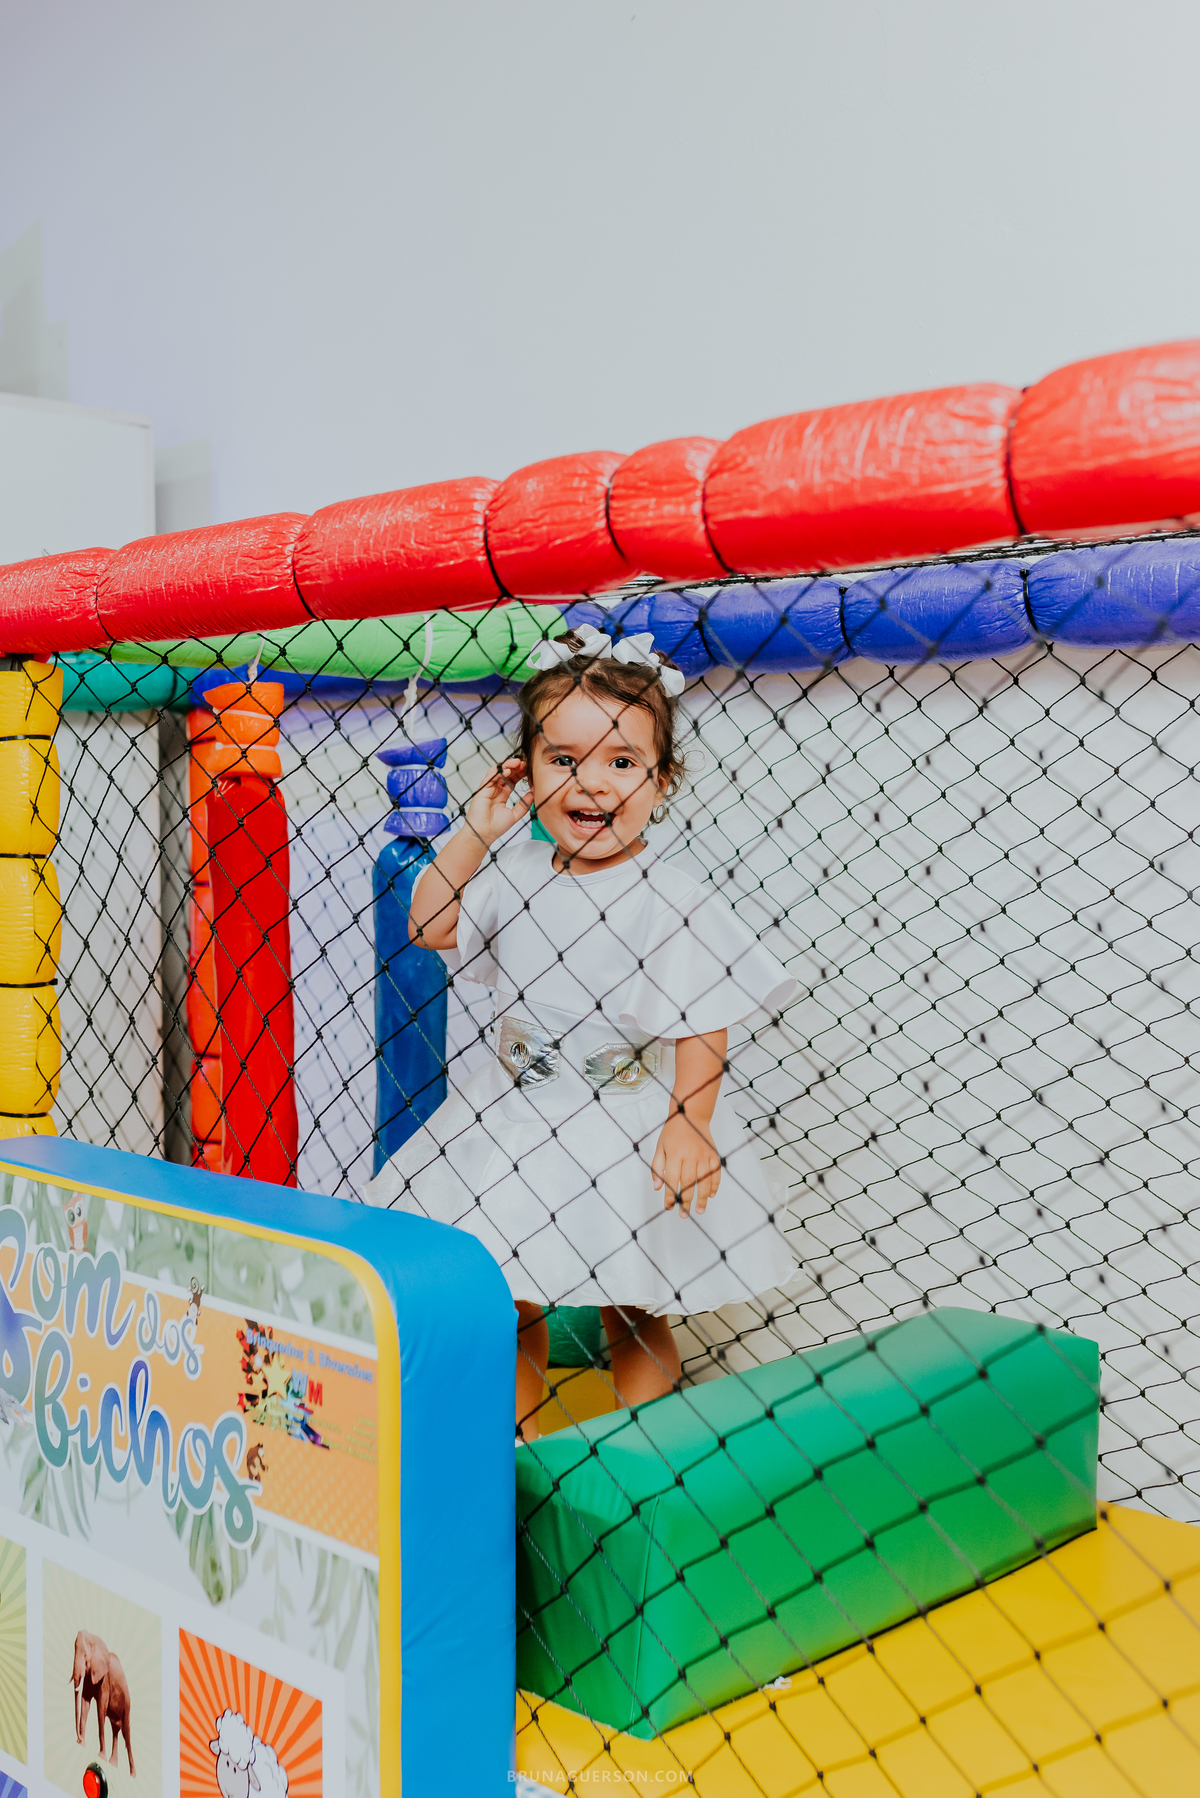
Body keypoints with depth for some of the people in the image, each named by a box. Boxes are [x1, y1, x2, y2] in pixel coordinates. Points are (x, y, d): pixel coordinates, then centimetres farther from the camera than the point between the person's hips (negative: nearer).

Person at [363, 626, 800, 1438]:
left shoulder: (672, 902, -17)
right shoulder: (517, 870, 0)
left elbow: (701, 1028, -16)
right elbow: (428, 923, 9)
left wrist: (688, 1127, -27)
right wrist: (477, 831, 1)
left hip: (625, 1131, -5)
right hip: (517, 1113, 6)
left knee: (632, 1318, 6)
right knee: (505, 1300, 17)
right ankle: (516, 1440, 37)